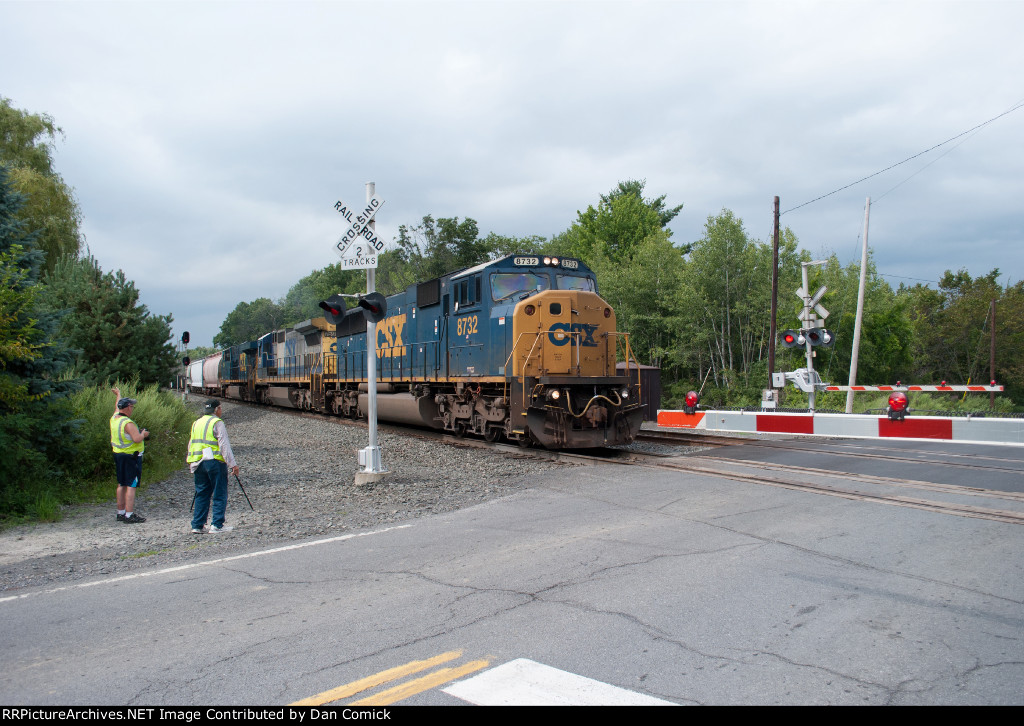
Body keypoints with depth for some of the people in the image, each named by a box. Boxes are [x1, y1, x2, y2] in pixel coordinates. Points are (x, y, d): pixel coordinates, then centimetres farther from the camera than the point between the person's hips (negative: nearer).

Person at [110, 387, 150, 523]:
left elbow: (117, 407, 27)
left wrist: (118, 395, 44)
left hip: (118, 455, 9)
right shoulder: (128, 423, -20)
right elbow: (137, 439, -29)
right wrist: (143, 434, -8)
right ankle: (129, 515, -9)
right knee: (131, 486, -7)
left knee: (122, 485, 16)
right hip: (131, 457, -9)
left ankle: (121, 512, 24)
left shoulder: (114, 418, 6)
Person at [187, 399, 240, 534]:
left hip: (198, 463, 7)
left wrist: (192, 464, 25)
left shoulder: (196, 423, 17)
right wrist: (232, 464, -15)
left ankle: (197, 525, 10)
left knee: (201, 494, 12)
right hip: (215, 462, -7)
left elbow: (191, 445, 19)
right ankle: (217, 524, -3)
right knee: (220, 494, 0)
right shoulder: (217, 423, -6)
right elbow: (224, 445, -13)